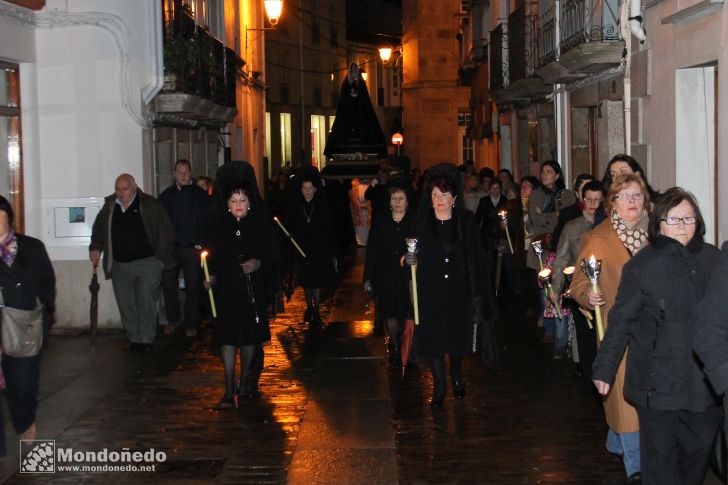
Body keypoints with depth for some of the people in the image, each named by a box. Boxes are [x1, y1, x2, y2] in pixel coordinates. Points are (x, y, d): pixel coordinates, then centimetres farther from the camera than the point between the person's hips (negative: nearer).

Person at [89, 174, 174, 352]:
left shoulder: (150, 205, -4)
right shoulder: (110, 206, 8)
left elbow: (166, 232, -2)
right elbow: (98, 228, 22)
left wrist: (160, 257, -7)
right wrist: (96, 247, 8)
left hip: (147, 263, -4)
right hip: (119, 265, 4)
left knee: (146, 301, -8)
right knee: (126, 304, 6)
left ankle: (146, 339, 3)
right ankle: (134, 339, 17)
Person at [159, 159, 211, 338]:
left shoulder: (201, 195, 3)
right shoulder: (166, 195, 9)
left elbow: (207, 221, 0)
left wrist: (201, 243, -8)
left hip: (193, 248, -2)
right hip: (171, 247, 2)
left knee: (193, 286, 1)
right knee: (168, 283, 3)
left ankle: (191, 324, 9)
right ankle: (173, 319, 19)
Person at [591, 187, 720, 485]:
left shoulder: (711, 258, 5)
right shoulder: (641, 265, -5)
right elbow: (620, 323, -4)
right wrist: (604, 370, -4)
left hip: (703, 379, 4)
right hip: (657, 380, -3)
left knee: (702, 447, 11)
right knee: (660, 459, 6)